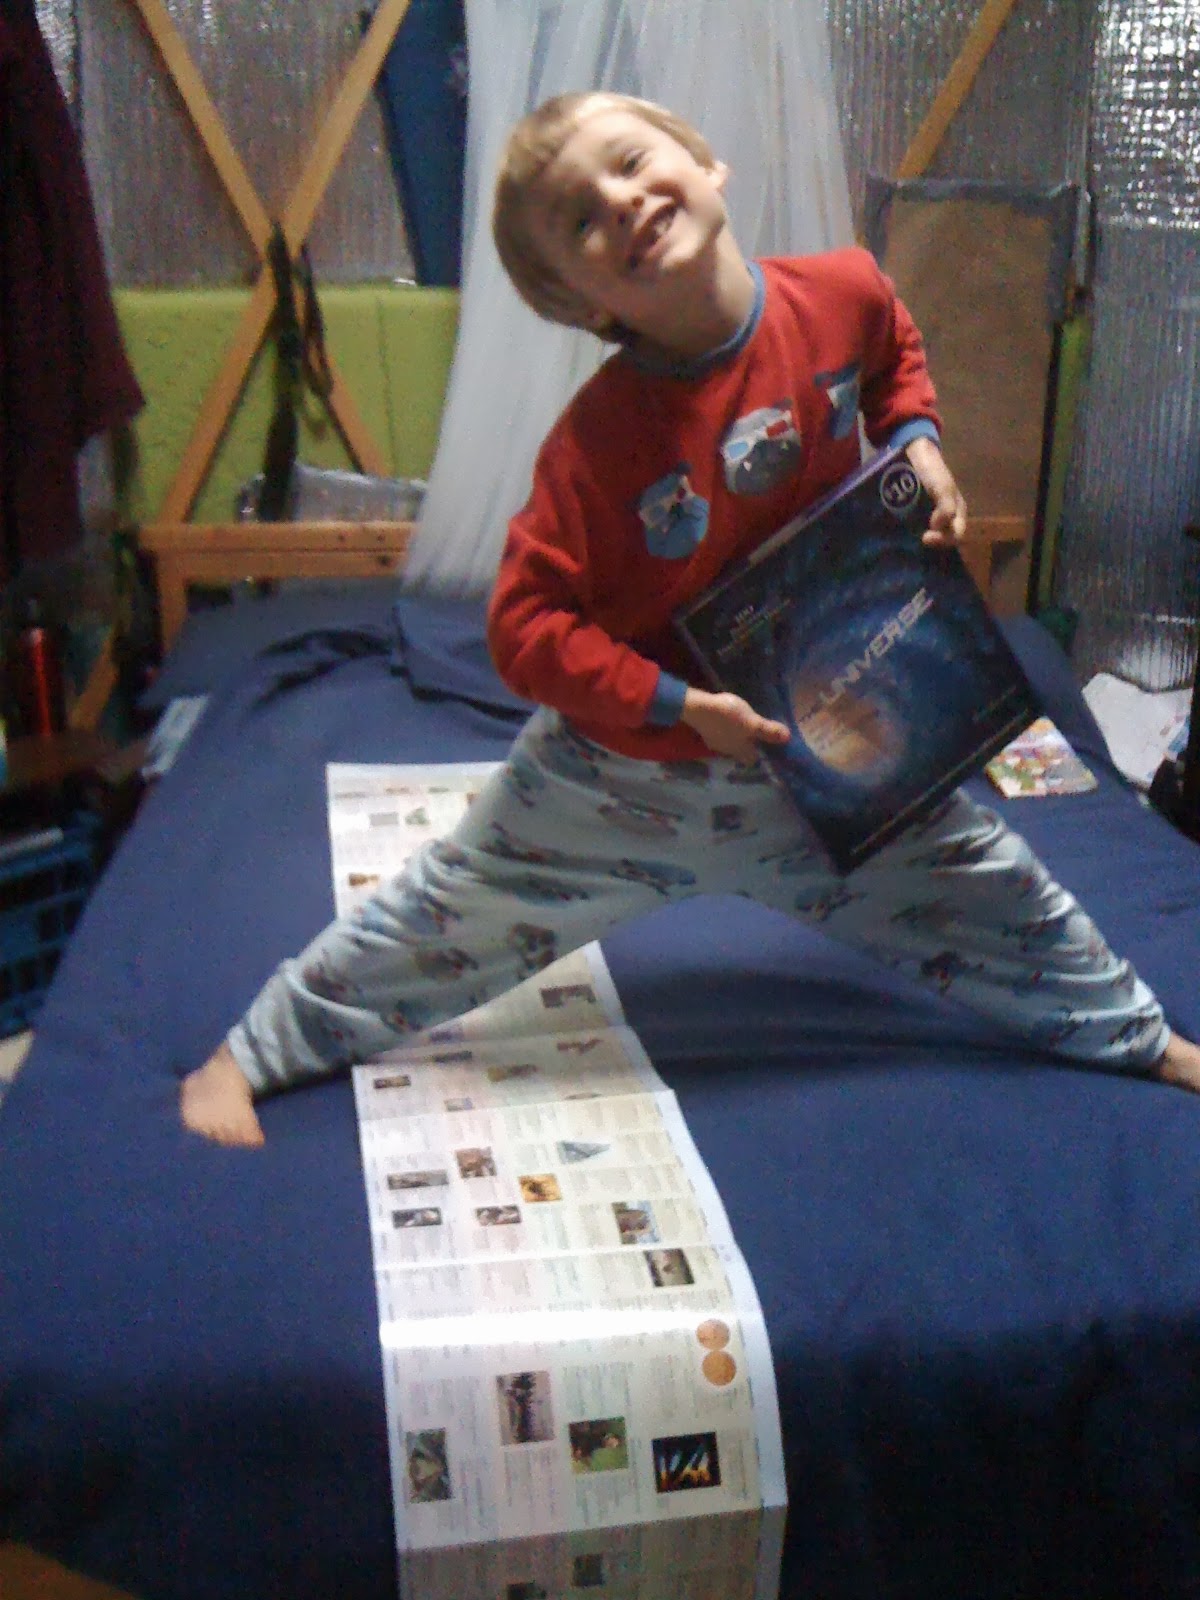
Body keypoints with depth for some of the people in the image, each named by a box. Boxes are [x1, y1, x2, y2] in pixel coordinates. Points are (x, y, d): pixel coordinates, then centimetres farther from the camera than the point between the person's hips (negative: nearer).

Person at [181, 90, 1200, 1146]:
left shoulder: (842, 295, -13)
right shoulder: (598, 438, -26)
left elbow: (895, 354, 13)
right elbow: (525, 627, -23)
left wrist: (915, 442, -4)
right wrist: (674, 704, -27)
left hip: (814, 741, 4)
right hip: (622, 769, -3)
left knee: (996, 894, 15)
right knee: (444, 926, 7)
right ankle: (249, 1055, 29)